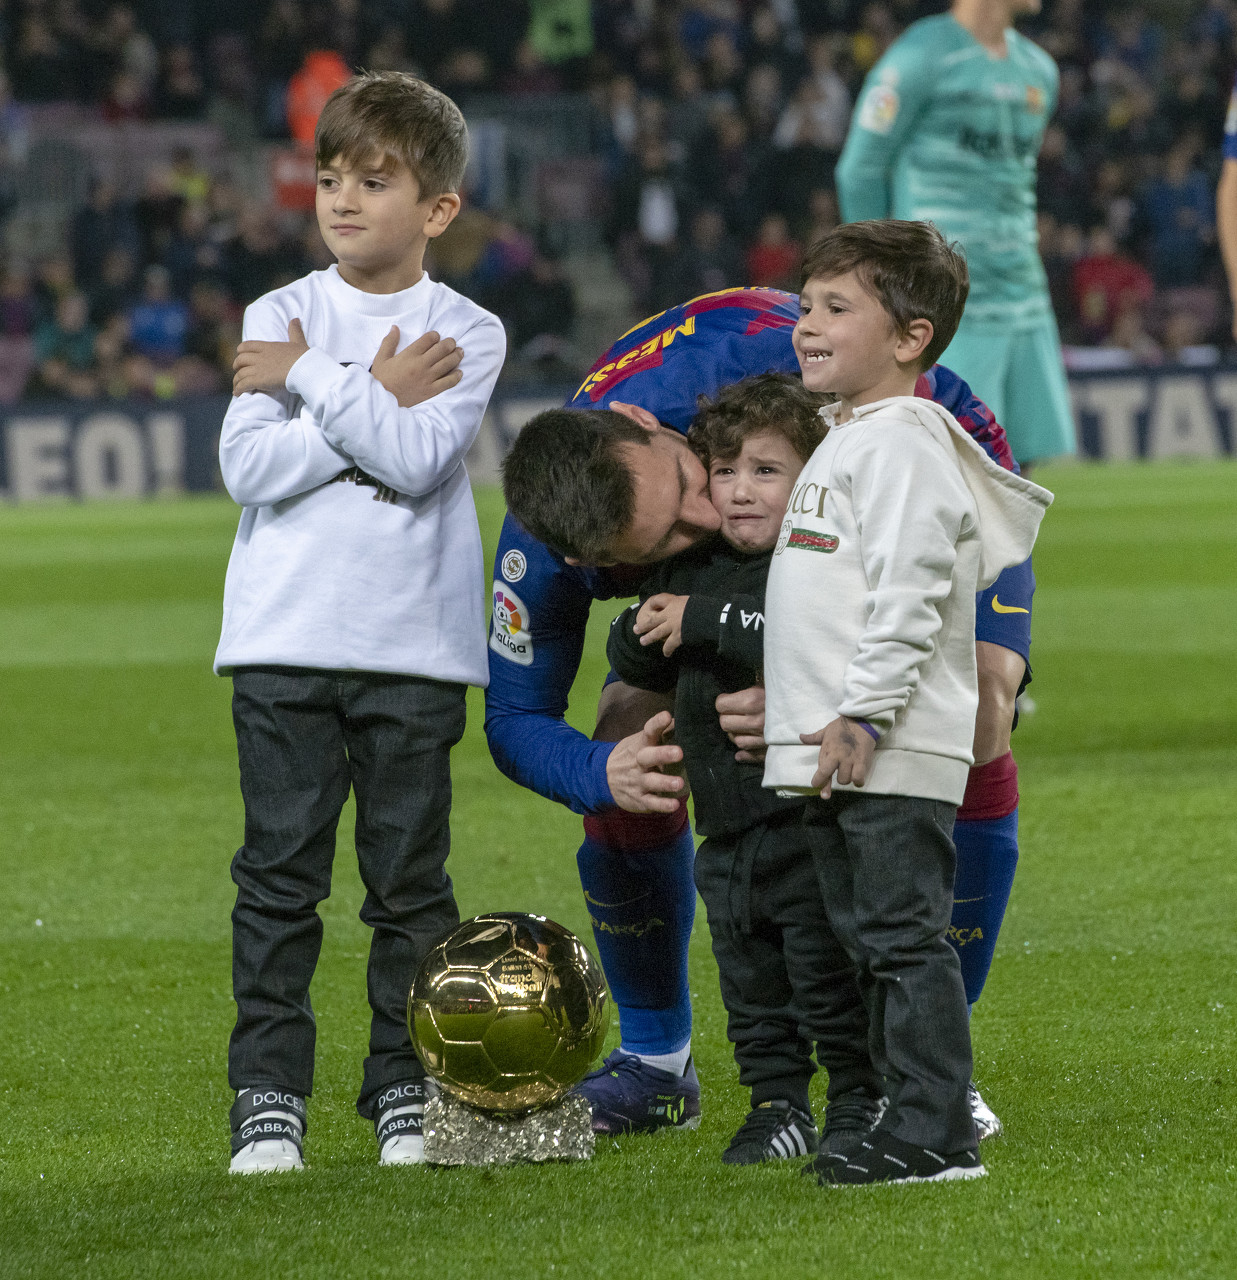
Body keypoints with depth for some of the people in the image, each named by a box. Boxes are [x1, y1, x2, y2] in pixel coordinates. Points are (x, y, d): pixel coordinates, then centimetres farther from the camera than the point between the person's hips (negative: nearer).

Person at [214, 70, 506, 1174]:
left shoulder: (466, 334, 3)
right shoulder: (280, 316, 5)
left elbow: (418, 460, -14)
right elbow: (249, 468, -8)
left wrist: (310, 380, -9)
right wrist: (376, 403, -10)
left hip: (414, 644, 0)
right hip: (284, 638, 0)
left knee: (411, 880, 4)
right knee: (280, 873, -1)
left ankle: (407, 1089, 13)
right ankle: (269, 1095, 3)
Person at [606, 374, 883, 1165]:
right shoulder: (689, 569, 11)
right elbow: (641, 669, 18)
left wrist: (704, 623, -26)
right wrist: (642, 634, -5)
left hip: (812, 824, -7)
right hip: (728, 831, 7)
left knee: (829, 972, -1)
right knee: (751, 981, 13)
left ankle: (861, 1101, 11)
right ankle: (779, 1105, 23)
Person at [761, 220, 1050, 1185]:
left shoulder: (903, 442, -12)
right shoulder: (847, 440, 21)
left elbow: (908, 592, -21)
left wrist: (864, 714, -24)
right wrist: (801, 709, 28)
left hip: (894, 752, -11)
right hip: (840, 755, 11)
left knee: (906, 938, -11)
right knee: (870, 942, 13)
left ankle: (936, 1132, -11)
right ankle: (915, 1121, 18)